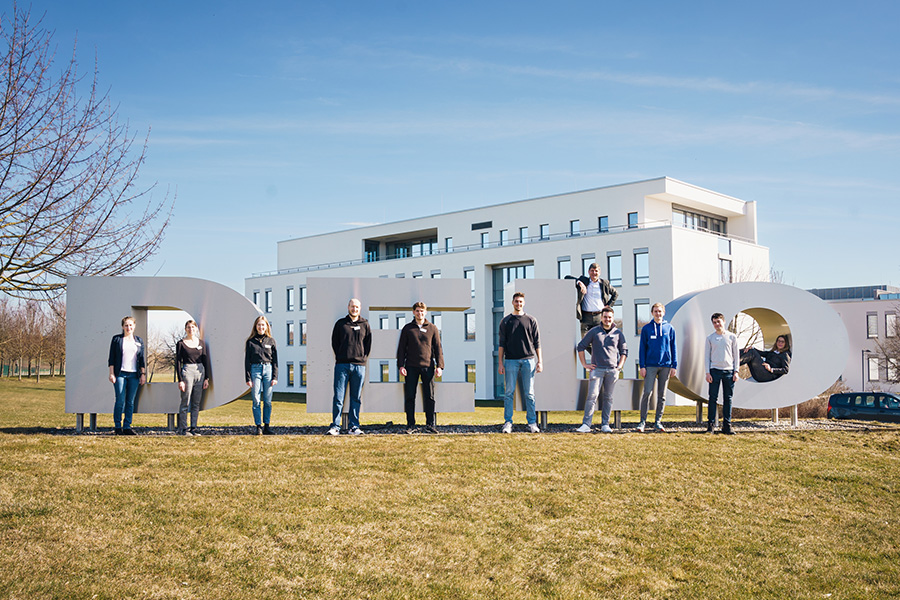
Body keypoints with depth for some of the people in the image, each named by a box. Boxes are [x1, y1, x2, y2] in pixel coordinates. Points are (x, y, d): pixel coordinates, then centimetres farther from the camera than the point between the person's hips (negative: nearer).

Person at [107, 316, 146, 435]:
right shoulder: (116, 339, 5)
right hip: (120, 374, -3)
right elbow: (112, 358, 3)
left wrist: (143, 374, 7)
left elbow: (142, 359, 14)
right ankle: (118, 427, 2)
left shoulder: (139, 341, 13)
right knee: (120, 400, -7)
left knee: (130, 402, 3)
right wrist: (111, 373, -4)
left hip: (134, 375, 3)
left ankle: (127, 427, 8)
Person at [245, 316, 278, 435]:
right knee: (256, 400, -4)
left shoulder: (271, 341, 9)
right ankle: (259, 426, 0)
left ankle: (266, 426, 9)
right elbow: (247, 361, 5)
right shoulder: (250, 342, 6)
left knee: (268, 401, 1)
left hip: (268, 369, 1)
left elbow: (275, 360, 9)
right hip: (255, 369, -1)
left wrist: (275, 377, 1)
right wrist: (248, 378, -2)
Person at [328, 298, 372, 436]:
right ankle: (335, 426, -3)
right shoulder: (340, 323, 10)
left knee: (356, 398, 3)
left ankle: (354, 426, 8)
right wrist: (340, 358, 5)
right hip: (342, 365, -1)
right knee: (338, 397, -5)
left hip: (359, 365, 1)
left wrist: (364, 358, 5)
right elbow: (334, 342, 12)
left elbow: (368, 344, 14)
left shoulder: (365, 325, 12)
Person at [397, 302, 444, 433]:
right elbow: (401, 348, 9)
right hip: (411, 367, 0)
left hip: (428, 366, 0)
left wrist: (439, 366, -1)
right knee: (410, 397, 1)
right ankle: (410, 424, 8)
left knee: (429, 396, -1)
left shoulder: (432, 328, 10)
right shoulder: (407, 328, 9)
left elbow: (438, 348, 9)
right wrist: (401, 365, -1)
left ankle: (430, 424, 6)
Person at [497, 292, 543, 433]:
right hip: (511, 360, 0)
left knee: (529, 394, 2)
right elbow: (502, 343, 9)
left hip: (528, 360, 0)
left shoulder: (531, 320, 10)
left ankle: (532, 423, 7)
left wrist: (540, 361, 2)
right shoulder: (506, 321, 9)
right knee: (509, 393, -1)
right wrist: (500, 363, 2)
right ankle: (508, 422, 4)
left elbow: (537, 342, 9)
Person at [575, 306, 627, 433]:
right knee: (592, 396, -10)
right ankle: (586, 425, -11)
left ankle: (605, 425, 13)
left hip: (612, 370, 2)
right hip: (597, 369, -2)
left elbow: (624, 350, 18)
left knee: (608, 397, 5)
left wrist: (620, 365, 7)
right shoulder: (594, 331, 4)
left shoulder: (618, 333, 9)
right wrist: (584, 364, 2)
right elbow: (581, 346, 8)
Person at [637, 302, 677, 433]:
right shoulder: (646, 328, 4)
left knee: (662, 395, 5)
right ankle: (643, 421, -3)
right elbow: (642, 348, 3)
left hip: (665, 366, 2)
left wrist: (674, 366, 2)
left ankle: (658, 422, 12)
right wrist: (642, 366, -4)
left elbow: (673, 348, 8)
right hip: (651, 366, -2)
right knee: (647, 392, -8)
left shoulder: (669, 328, 8)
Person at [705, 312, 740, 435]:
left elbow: (736, 355, 9)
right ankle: (711, 424, 0)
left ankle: (727, 425, 7)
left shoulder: (732, 337, 8)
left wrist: (736, 371, 1)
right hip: (715, 370, -1)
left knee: (728, 399, 3)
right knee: (713, 398, -3)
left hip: (729, 371, 1)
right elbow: (706, 356, 6)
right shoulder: (710, 338, 7)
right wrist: (707, 372, -2)